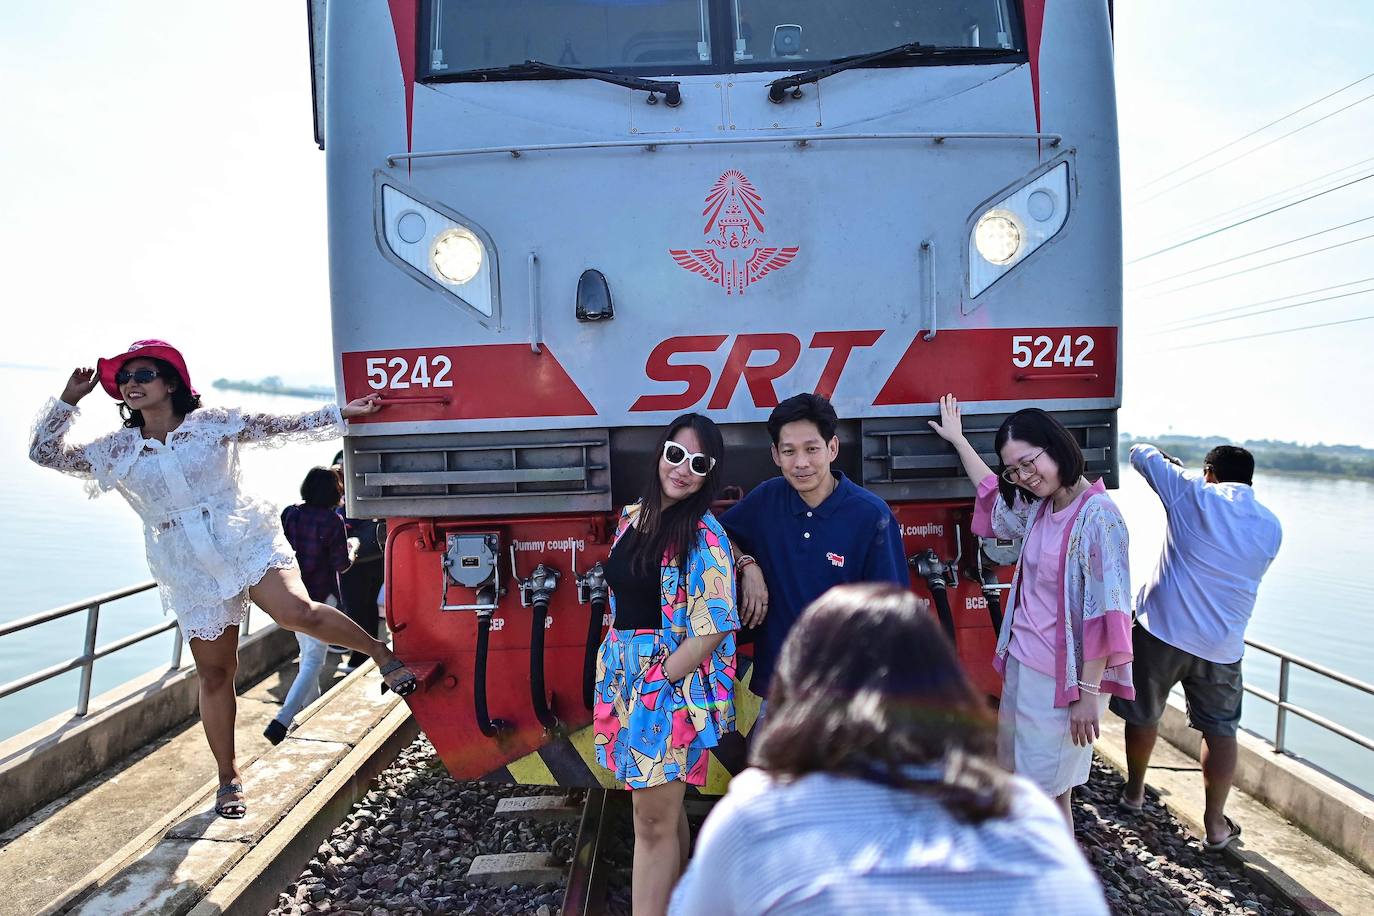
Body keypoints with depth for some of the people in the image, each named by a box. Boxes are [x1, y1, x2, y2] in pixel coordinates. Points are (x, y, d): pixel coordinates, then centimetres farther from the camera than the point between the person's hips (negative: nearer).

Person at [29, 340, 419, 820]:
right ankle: (229, 777, 21)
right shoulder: (118, 449, 9)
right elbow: (45, 453, 11)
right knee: (214, 674, 7)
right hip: (189, 568, 3)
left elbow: (284, 426, 3)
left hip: (246, 540, -2)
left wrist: (341, 413, -2)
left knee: (295, 610, -30)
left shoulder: (212, 422, 2)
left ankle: (378, 650, -8)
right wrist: (69, 399, 2)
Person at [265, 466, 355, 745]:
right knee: (314, 660, -1)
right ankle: (282, 721, -12)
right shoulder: (331, 520, -16)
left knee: (307, 653, 24)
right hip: (319, 597, -6)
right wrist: (350, 551, 6)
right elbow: (341, 563, -13)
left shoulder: (288, 514, 0)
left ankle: (311, 708, 39)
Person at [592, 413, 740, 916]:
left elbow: (712, 627, -17)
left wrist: (656, 681, -15)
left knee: (654, 820, 1)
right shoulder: (631, 516, 7)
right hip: (623, 678, 7)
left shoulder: (704, 534, -14)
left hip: (671, 685, -7)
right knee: (663, 808, 19)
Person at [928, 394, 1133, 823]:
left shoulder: (1097, 515, -16)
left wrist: (1089, 693, -19)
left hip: (1062, 677, -8)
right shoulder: (1038, 508, 6)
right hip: (1020, 665, 8)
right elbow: (992, 494, 28)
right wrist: (957, 438, 34)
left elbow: (1105, 614, -19)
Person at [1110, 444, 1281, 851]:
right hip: (1222, 644, 2)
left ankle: (1134, 792, 33)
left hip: (1161, 630, -2)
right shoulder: (1271, 528, 5)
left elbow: (1140, 453, 3)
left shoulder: (1193, 494, -7)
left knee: (1143, 714, 16)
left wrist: (1171, 464, 24)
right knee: (1221, 730, 14)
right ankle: (1215, 823, 17)